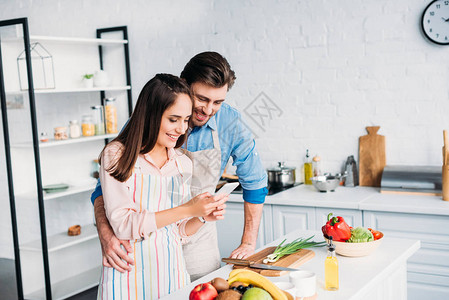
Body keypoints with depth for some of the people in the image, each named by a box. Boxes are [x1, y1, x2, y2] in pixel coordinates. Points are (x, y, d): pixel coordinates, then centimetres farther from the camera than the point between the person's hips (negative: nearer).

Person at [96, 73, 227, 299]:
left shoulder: (183, 163, 8)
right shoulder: (117, 155, -8)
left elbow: (178, 231, 13)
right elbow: (123, 225, -15)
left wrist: (202, 217, -8)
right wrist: (187, 209, -18)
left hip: (173, 271, 5)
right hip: (130, 277, -5)